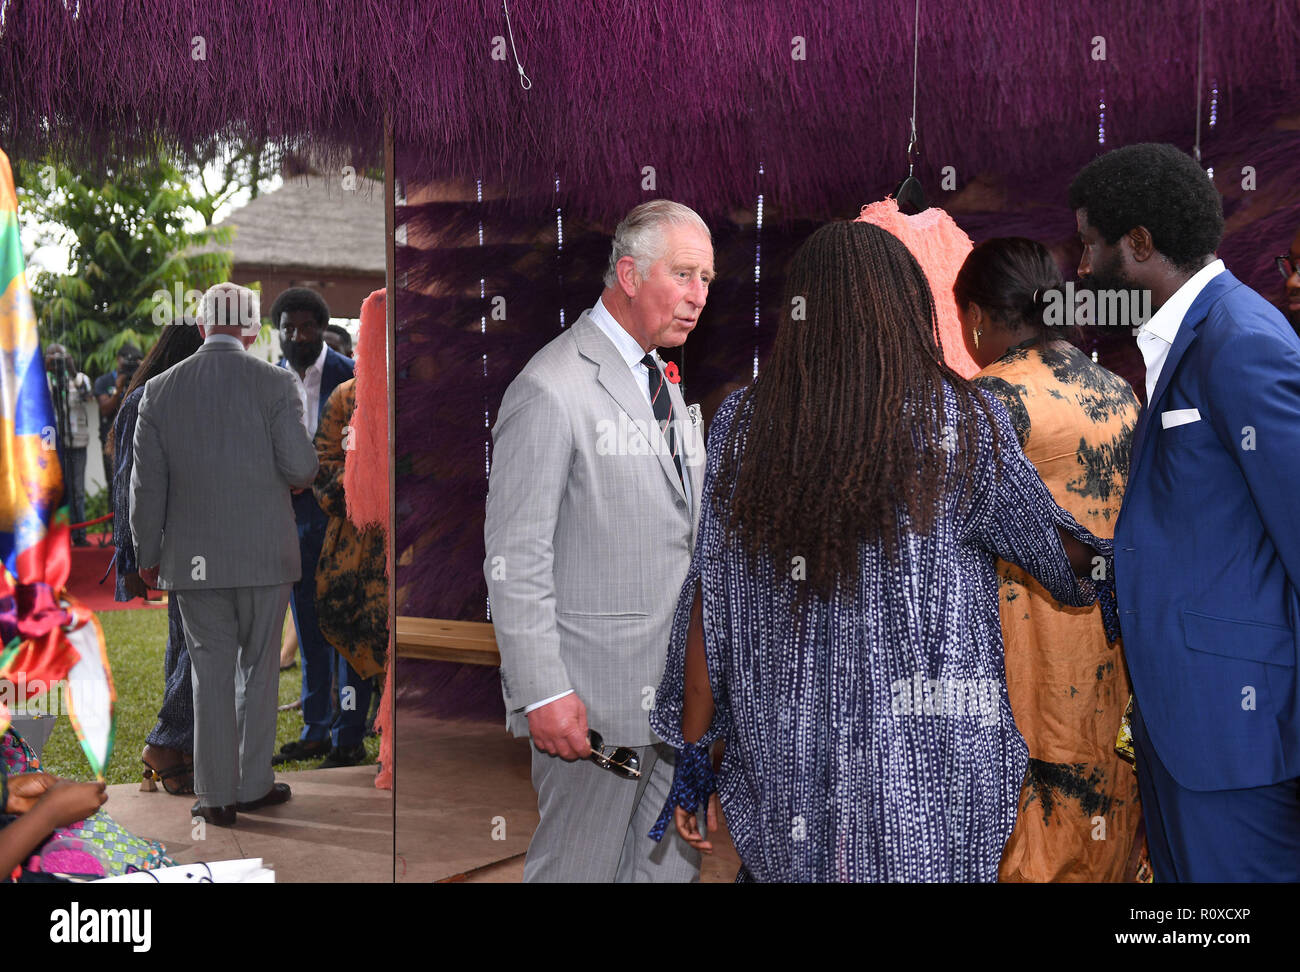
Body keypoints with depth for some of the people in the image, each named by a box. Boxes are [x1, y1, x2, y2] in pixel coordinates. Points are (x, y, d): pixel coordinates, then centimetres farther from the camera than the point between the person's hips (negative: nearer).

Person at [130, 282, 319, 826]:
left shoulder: (161, 390, 0)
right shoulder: (274, 384, -7)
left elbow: (147, 482, 2)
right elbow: (299, 466, -11)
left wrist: (147, 554, 12)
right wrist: (302, 478, 14)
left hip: (194, 557, 2)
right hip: (264, 555, -2)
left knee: (212, 672, 9)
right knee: (258, 668, 11)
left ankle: (217, 796, 11)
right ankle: (253, 784, 17)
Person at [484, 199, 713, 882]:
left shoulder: (663, 379, 15)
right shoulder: (551, 389, -15)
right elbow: (514, 560, -17)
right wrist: (543, 693, -21)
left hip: (677, 687, 9)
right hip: (595, 694, -9)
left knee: (674, 864, 15)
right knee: (580, 868, 3)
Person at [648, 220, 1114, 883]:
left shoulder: (741, 424, -2)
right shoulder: (966, 421, -6)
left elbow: (706, 605, -1)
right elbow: (1064, 556, 6)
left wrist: (694, 754, 7)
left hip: (781, 765, 2)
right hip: (929, 769, -1)